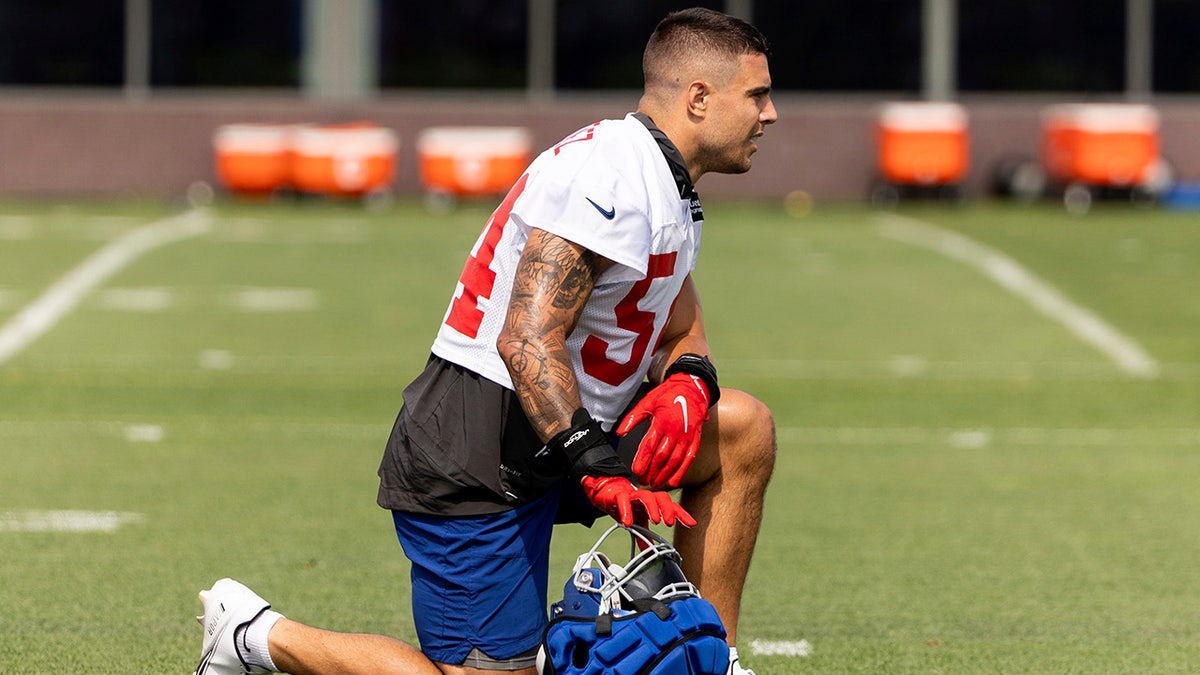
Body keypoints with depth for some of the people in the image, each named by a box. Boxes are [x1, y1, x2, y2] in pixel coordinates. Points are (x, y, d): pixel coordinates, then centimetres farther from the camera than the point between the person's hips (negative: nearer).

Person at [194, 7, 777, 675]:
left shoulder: (675, 194, 14)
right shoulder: (610, 176, -19)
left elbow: (682, 329, 22)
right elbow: (527, 340, -27)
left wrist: (685, 382, -2)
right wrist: (596, 467, -34)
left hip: (558, 440, 10)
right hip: (479, 463, -10)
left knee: (743, 428, 1)